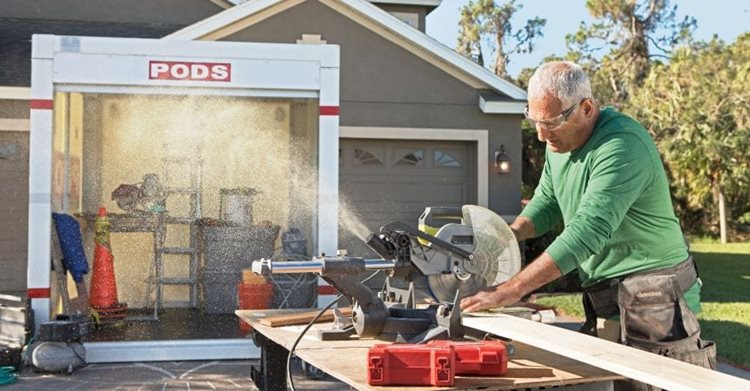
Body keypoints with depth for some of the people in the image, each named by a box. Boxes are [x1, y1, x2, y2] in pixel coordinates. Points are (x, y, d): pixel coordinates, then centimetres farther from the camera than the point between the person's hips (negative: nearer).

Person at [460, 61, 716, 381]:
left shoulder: (621, 145, -23)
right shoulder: (561, 140, 7)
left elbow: (587, 231, -31)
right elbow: (547, 202, 17)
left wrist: (511, 291, -32)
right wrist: (512, 233, -6)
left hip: (652, 296, -8)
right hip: (603, 301, 8)